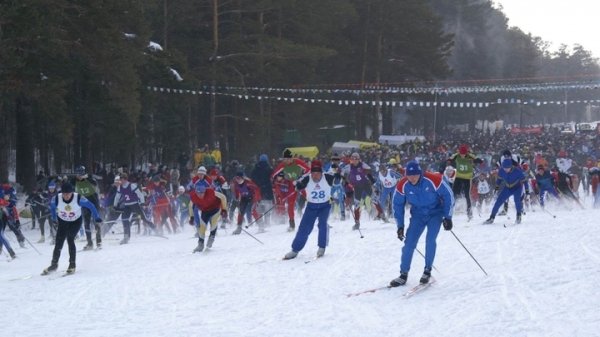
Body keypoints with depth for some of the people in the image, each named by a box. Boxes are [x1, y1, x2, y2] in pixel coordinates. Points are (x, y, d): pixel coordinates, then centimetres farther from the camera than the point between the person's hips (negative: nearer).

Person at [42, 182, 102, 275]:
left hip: (76, 221, -2)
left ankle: (72, 264, -7)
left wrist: (97, 218, -4)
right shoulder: (56, 199, -24)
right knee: (58, 243, -2)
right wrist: (54, 218, 15)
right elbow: (52, 207, 0)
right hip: (62, 222, 2)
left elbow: (90, 206, -14)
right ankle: (54, 264, 15)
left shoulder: (78, 198, -29)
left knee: (70, 239, -19)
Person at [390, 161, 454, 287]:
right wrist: (400, 226, -3)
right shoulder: (402, 185, -18)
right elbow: (398, 205, -2)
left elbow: (448, 196, -13)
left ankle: (427, 271, -2)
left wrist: (448, 217, -12)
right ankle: (403, 275, 0)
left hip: (435, 213, -2)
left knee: (430, 240, -19)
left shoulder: (433, 180, -26)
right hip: (418, 215, 3)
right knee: (409, 242, -8)